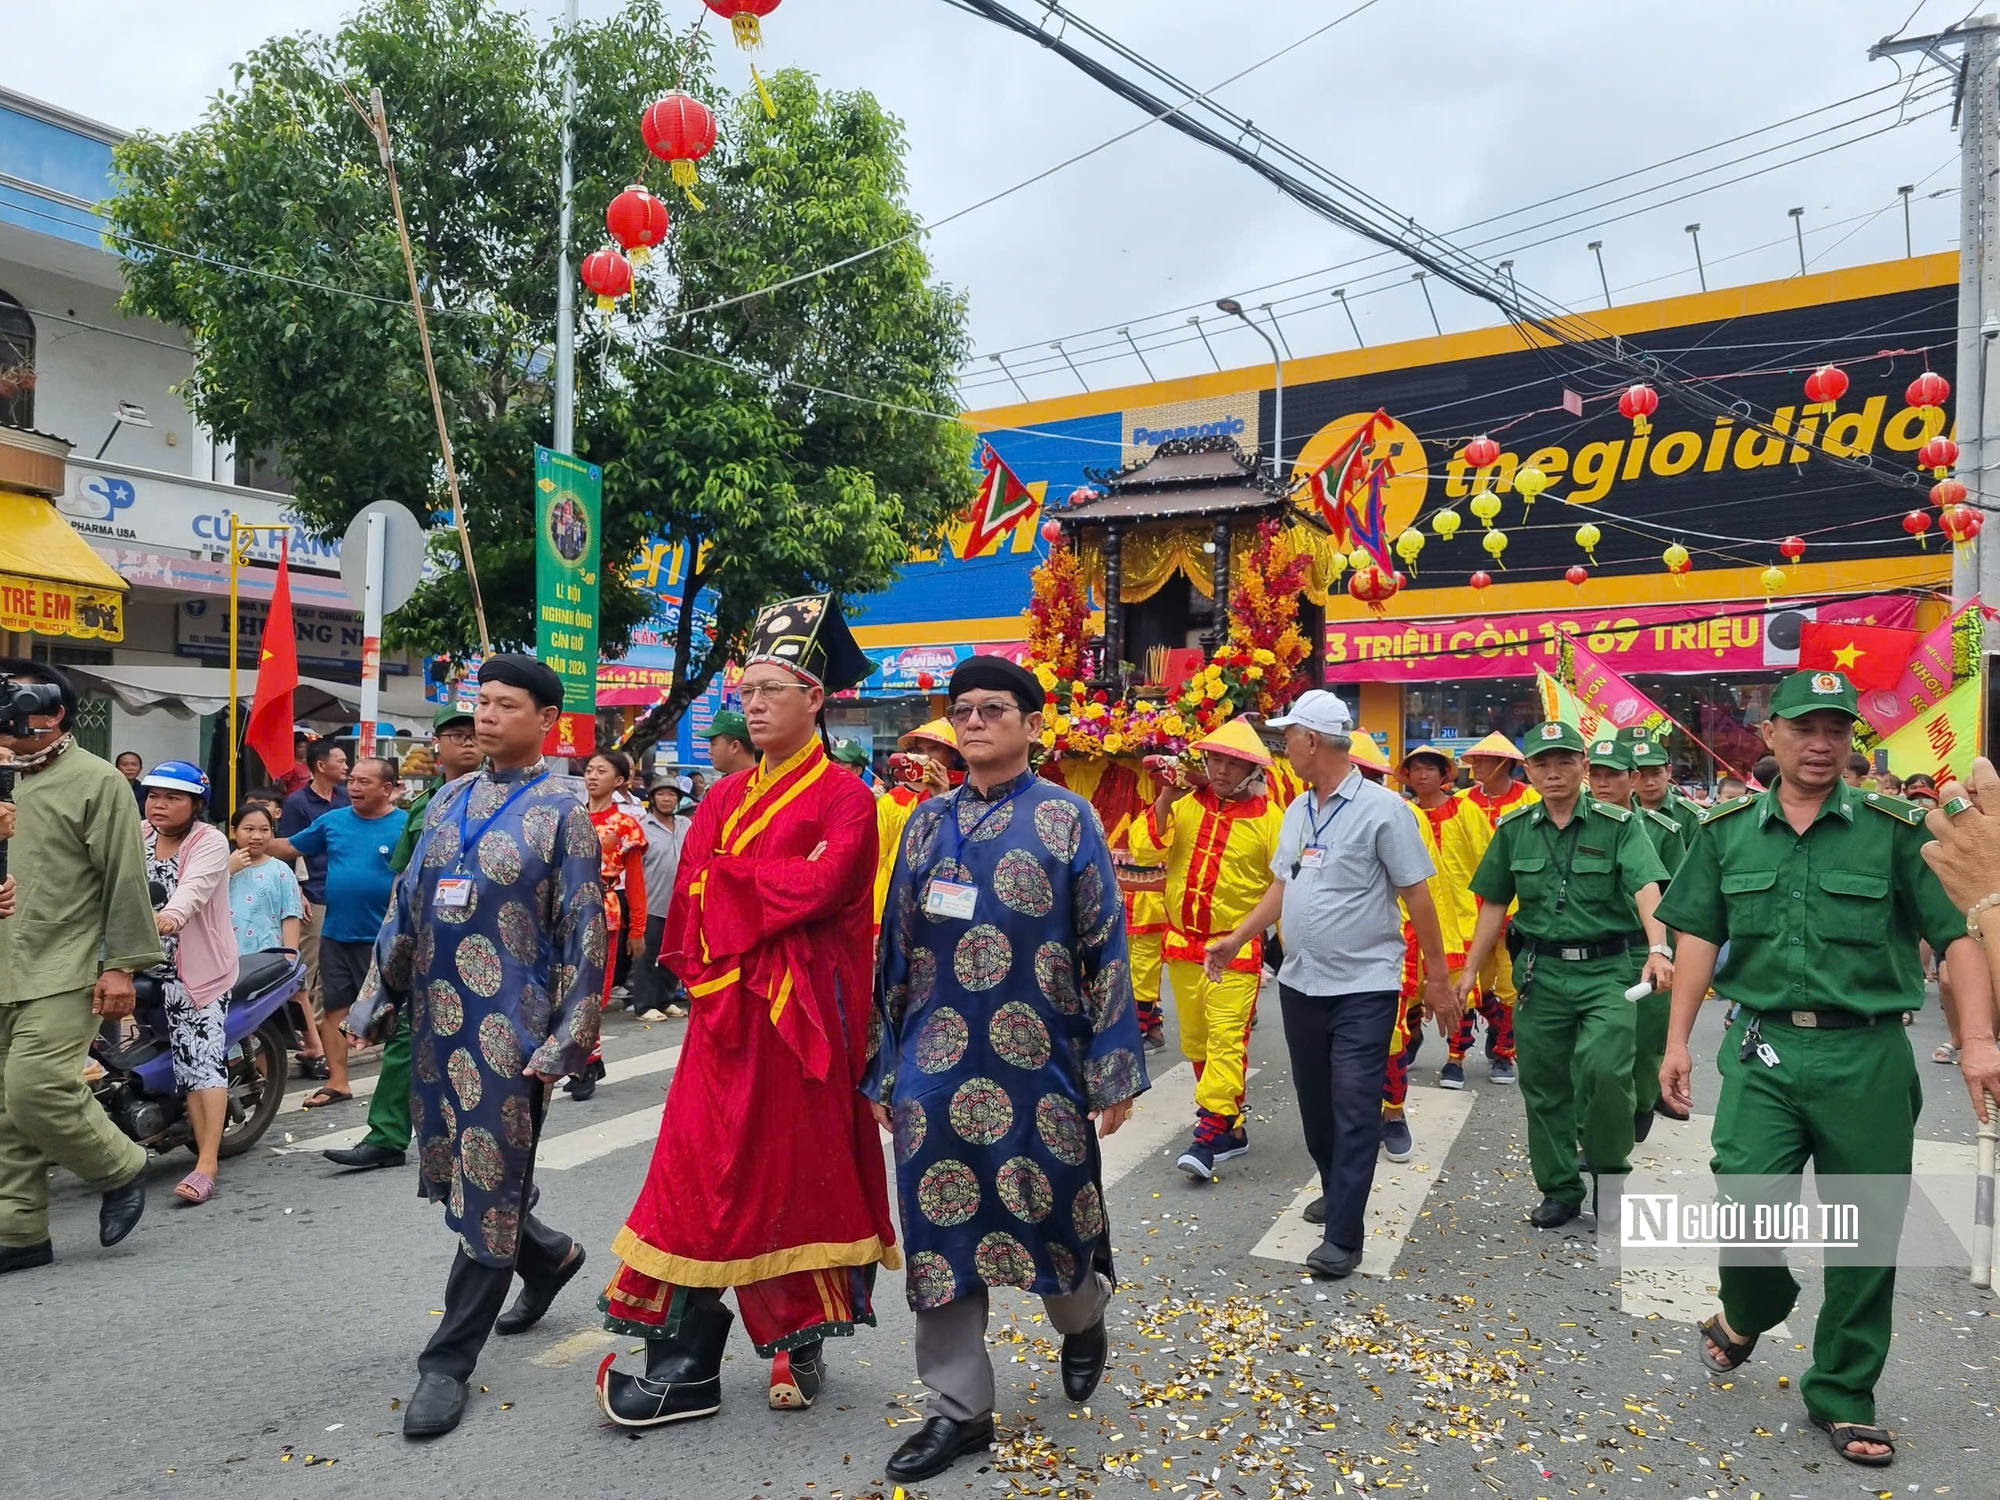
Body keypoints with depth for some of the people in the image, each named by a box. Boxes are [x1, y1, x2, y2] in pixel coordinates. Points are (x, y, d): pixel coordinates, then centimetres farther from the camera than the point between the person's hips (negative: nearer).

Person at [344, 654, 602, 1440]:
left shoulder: (560, 813, -7)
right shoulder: (449, 800, 11)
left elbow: (584, 935, -9)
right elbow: (406, 906, 15)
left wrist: (564, 1042, -13)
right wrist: (378, 999, 11)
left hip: (509, 1028, -6)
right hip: (436, 1020, 7)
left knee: (489, 1189, 0)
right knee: (450, 1172, 16)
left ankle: (448, 1363, 14)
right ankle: (550, 1256, 41)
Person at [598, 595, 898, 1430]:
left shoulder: (844, 798, -6)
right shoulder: (722, 799, 12)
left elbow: (822, 887, -21)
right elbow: (692, 898, 4)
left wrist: (731, 874, -9)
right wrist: (781, 880, -12)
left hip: (801, 1018, -5)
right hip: (723, 1015, 5)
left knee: (799, 1171, 7)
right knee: (707, 1175, 5)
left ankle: (802, 1345, 25)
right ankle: (687, 1363, 14)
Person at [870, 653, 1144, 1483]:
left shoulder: (1068, 817, -2)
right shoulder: (929, 821, 8)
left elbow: (1105, 948, -2)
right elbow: (897, 948, 11)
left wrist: (1114, 1069, -4)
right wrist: (886, 1070, 10)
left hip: (1038, 1064, -3)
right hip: (936, 1068, 3)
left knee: (1049, 1214, 9)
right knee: (942, 1223, 6)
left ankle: (1083, 1322, 43)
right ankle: (959, 1408, 23)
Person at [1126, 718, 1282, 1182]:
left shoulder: (1268, 816, -4)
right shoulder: (1185, 803, 4)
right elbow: (1143, 851, -6)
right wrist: (1165, 800, -16)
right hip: (1182, 943, 4)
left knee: (1226, 1039, -13)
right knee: (1196, 1042, 12)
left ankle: (1210, 1131, -11)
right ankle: (1231, 1130, 26)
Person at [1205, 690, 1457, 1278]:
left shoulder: (1382, 807, -12)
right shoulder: (1298, 810, 9)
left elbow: (1417, 896, -10)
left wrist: (1437, 977, -8)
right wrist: (1236, 937, 7)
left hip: (1364, 987, -7)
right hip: (1301, 982, 7)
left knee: (1355, 1109, -5)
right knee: (1315, 1102, 16)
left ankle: (1343, 1236, 0)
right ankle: (1338, 1191, 36)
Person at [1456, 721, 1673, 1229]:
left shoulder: (1618, 824, -3)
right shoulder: (1513, 830, 7)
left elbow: (1647, 888, -17)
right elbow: (1494, 905, 12)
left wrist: (1658, 948, -34)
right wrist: (1469, 973, 9)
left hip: (1608, 969, -3)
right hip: (1541, 973, 4)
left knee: (1603, 1066, -22)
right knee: (1543, 1086, 9)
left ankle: (1609, 1165, 7)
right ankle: (1560, 1191, 27)